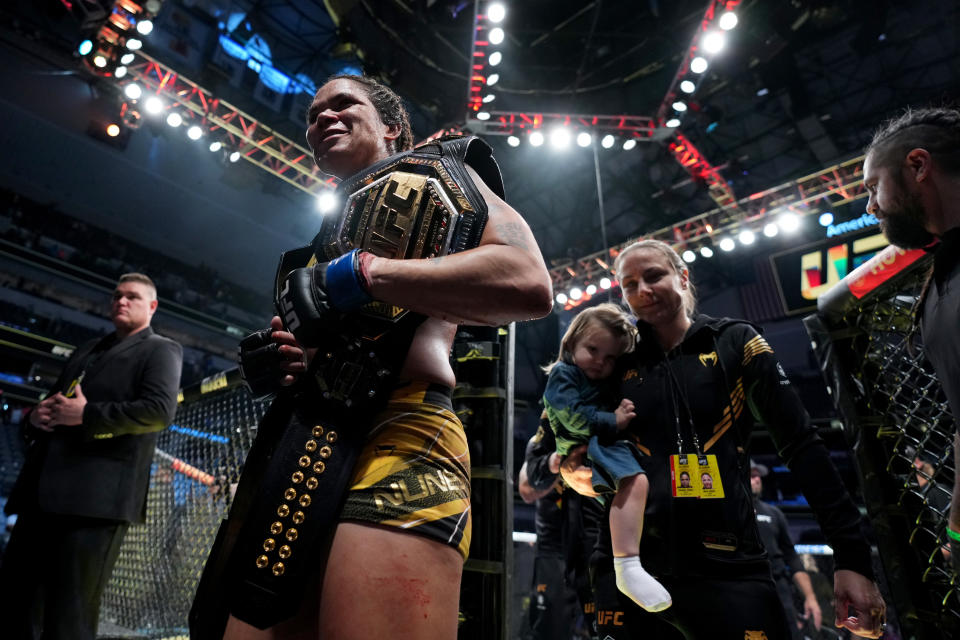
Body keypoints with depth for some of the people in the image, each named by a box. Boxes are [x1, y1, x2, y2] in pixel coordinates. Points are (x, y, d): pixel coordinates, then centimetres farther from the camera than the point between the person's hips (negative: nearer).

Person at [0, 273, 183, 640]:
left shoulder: (161, 350, 2)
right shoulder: (87, 350, 25)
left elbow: (160, 410, -13)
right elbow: (55, 400, 27)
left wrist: (87, 414, -15)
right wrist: (37, 414, 5)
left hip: (97, 497, -7)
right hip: (43, 492, 8)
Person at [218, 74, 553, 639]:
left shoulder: (435, 171, 12)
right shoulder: (332, 227, 31)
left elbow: (530, 284, -9)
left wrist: (364, 273, -11)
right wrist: (285, 360, 9)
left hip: (398, 434, -7)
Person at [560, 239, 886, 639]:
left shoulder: (735, 342, 3)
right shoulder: (618, 363, 6)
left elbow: (801, 445, 0)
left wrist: (852, 556, -6)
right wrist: (572, 470, -9)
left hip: (728, 565, -1)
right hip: (628, 563, 2)